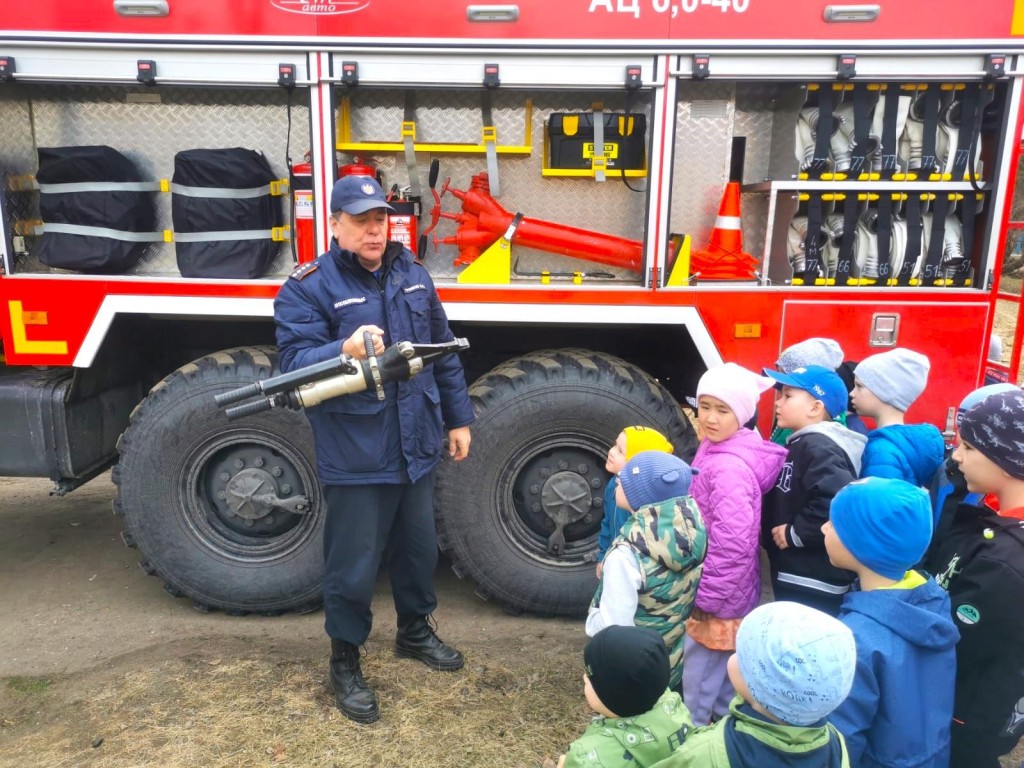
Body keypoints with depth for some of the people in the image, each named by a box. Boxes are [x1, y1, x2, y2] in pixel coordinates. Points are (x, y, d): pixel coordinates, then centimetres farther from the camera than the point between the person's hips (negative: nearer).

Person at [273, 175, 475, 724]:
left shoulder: (411, 273, 7)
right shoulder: (307, 288, -11)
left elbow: (443, 350, 13)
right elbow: (295, 365, -20)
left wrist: (458, 418, 13)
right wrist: (346, 351, -39)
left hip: (417, 448, 6)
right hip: (355, 458, -6)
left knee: (419, 549, 21)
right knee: (353, 566, 6)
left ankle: (415, 632, 45)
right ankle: (345, 663, 29)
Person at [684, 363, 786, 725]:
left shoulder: (730, 467, -26)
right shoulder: (713, 451, 6)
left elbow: (732, 544, -29)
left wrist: (706, 598, -19)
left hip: (717, 598, -10)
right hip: (724, 593, 10)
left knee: (697, 685, 5)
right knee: (724, 675, 24)